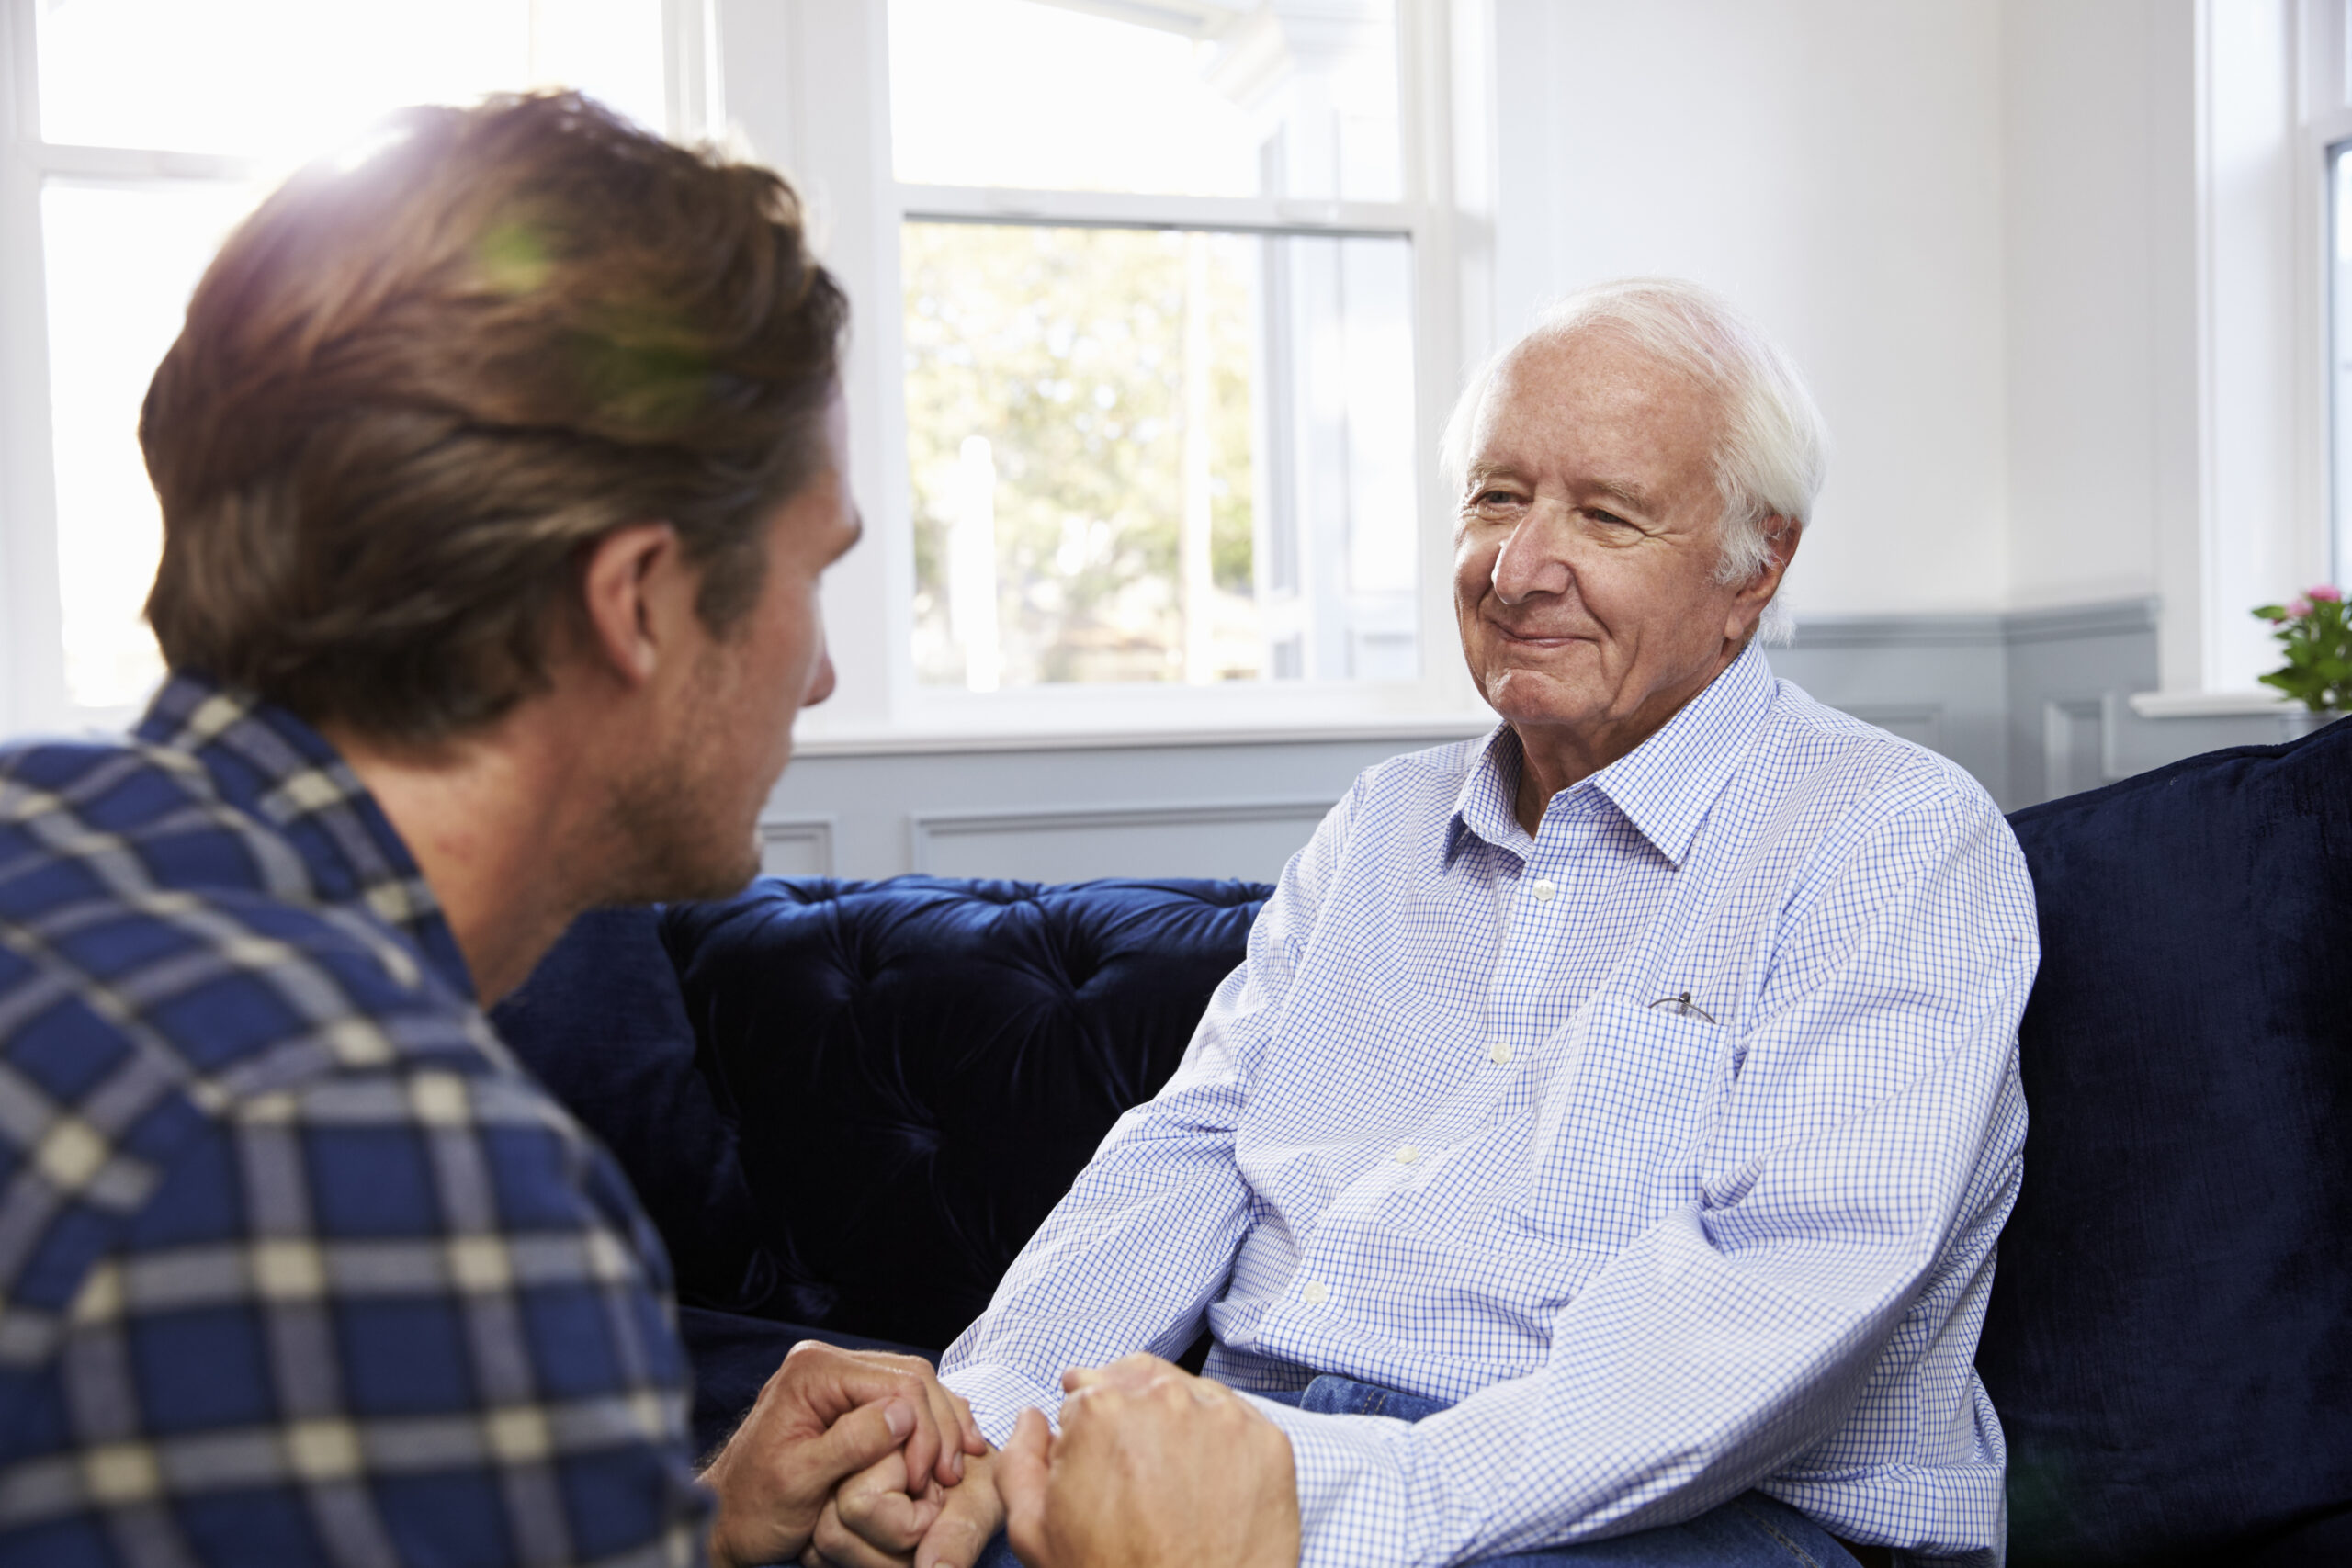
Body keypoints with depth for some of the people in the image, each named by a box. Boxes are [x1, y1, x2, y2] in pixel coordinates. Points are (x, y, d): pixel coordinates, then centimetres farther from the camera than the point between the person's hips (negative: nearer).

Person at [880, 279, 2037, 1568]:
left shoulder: (1900, 842, -3)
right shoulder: (1379, 827, 19)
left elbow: (1798, 1282, -18)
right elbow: (1186, 1155, 14)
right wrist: (987, 1406, -6)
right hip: (1261, 1451, 5)